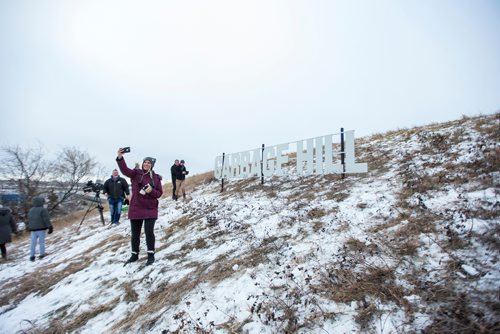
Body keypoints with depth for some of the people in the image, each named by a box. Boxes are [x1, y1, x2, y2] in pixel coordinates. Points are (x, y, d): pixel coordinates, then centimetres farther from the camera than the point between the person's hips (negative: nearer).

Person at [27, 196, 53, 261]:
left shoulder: (31, 210, 9)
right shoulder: (43, 210, -13)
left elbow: (29, 220, 19)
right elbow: (46, 220, -16)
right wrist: (50, 227, -13)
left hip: (33, 229, 5)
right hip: (41, 229, -5)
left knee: (33, 243, 10)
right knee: (42, 242, 5)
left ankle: (32, 256, 9)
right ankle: (42, 254, 11)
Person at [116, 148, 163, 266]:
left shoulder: (156, 178, 3)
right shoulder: (136, 173, 1)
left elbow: (159, 193, 3)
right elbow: (125, 170, -17)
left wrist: (151, 191, -18)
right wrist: (120, 157, -32)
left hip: (150, 209, -1)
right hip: (135, 208, 1)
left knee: (149, 231, -8)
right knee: (135, 233, 11)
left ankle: (151, 255, 8)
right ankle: (134, 255, 29)